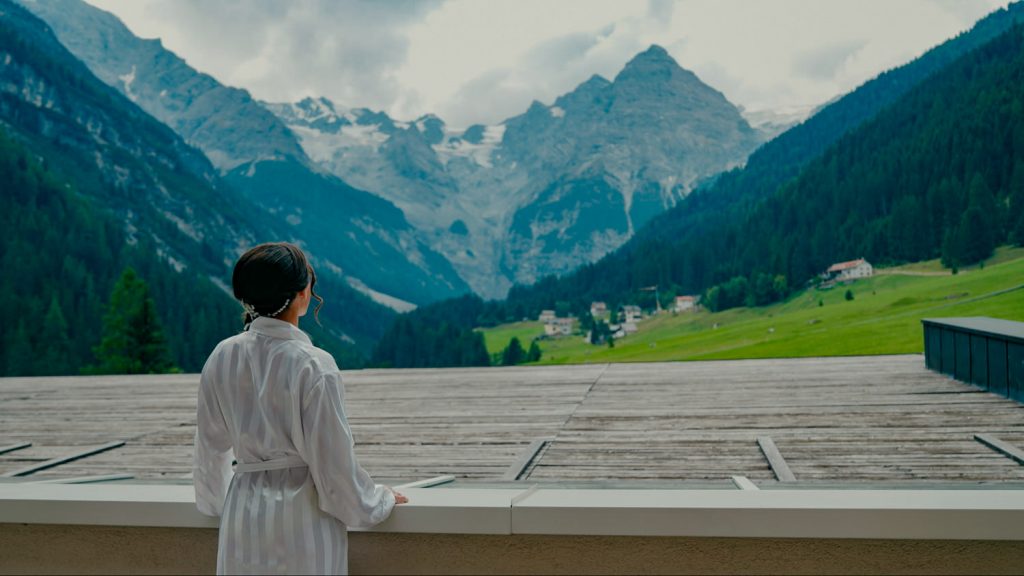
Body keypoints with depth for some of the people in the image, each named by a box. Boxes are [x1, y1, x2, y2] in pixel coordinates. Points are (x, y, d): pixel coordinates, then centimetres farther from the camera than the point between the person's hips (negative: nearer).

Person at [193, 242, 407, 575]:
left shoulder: (222, 358, -4)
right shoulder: (313, 366, -19)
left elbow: (211, 444, 8)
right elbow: (333, 458, -14)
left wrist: (216, 500, 25)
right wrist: (378, 501, 3)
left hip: (243, 514, 4)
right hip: (302, 517, -4)